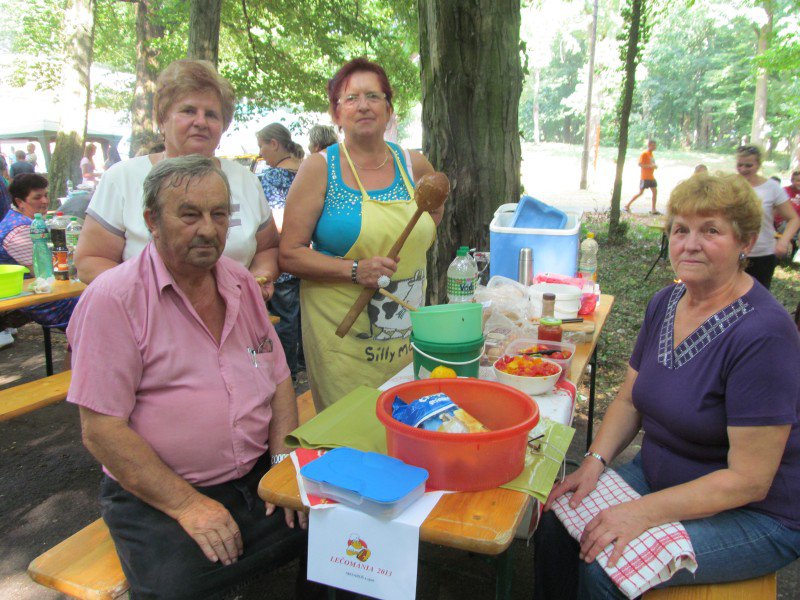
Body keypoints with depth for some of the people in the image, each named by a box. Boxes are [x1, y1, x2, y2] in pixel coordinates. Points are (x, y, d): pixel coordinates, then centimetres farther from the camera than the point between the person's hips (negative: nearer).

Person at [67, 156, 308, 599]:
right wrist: (188, 505, -17)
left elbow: (278, 377, 11)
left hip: (258, 476, 5)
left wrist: (285, 460, -2)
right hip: (155, 494, -5)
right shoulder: (114, 299, -12)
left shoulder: (242, 283, 7)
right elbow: (102, 430, -14)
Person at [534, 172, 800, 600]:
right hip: (658, 476, 7)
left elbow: (749, 480, -23)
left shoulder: (764, 333, -25)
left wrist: (643, 513, -26)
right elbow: (630, 399, 7)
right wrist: (594, 461, -9)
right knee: (556, 523, -10)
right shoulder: (665, 303, -1)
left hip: (753, 516, -6)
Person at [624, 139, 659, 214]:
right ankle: (627, 205, 6)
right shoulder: (644, 154, -11)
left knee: (655, 192, 3)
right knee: (640, 192, -5)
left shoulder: (651, 154, 15)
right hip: (645, 178, -8)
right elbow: (640, 164, -20)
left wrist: (654, 166, 5)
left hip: (651, 177, 8)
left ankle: (653, 210, 7)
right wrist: (651, 166, -23)